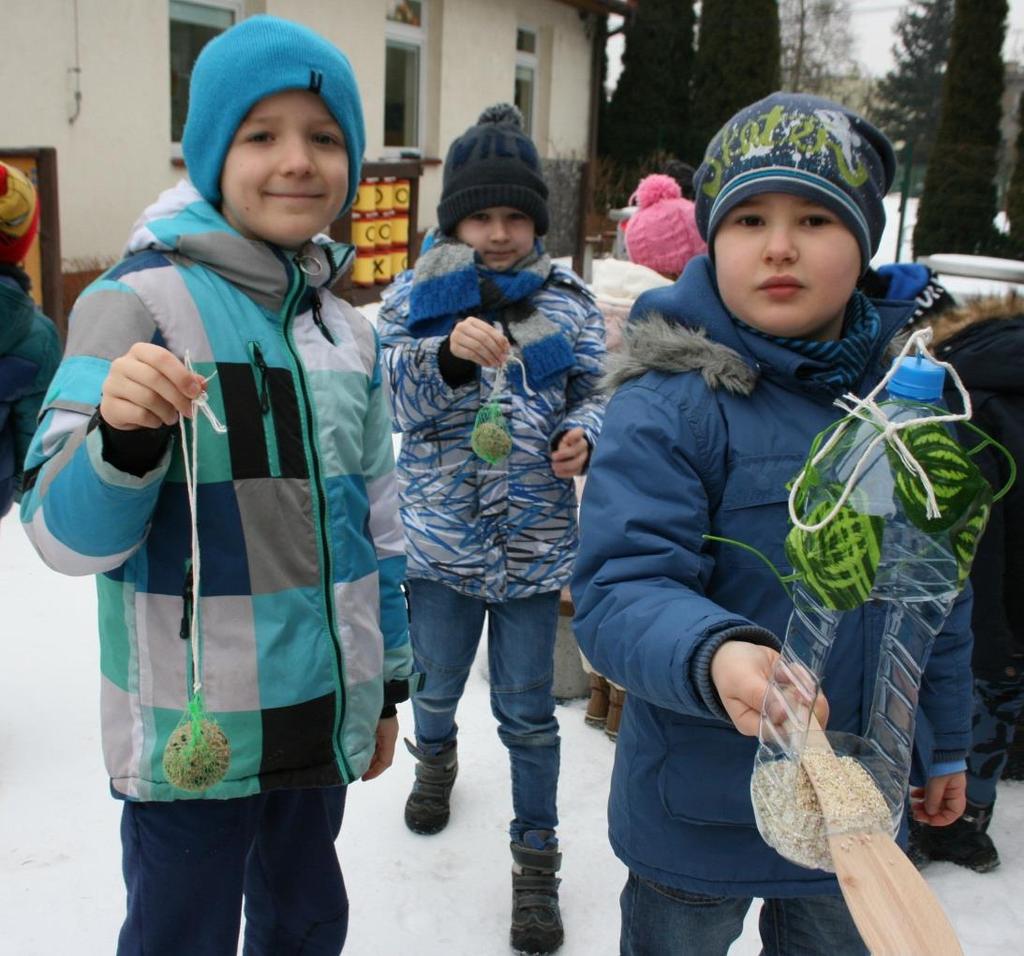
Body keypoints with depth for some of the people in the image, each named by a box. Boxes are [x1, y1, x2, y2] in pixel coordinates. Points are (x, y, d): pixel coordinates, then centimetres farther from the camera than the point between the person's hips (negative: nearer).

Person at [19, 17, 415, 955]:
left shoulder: (347, 329, 5)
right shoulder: (139, 302, -12)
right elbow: (69, 537, -14)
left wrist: (388, 682, 15)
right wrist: (122, 438, -34)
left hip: (324, 717, 6)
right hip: (191, 731, -5)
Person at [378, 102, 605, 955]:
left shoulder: (568, 302, -1)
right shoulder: (418, 294, -4)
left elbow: (596, 395, 7)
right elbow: (402, 401, -15)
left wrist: (581, 437, -16)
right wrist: (451, 354, -36)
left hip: (534, 547, 0)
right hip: (440, 540, 1)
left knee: (528, 712, 8)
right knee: (437, 680, 23)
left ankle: (536, 857, 26)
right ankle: (436, 759, 57)